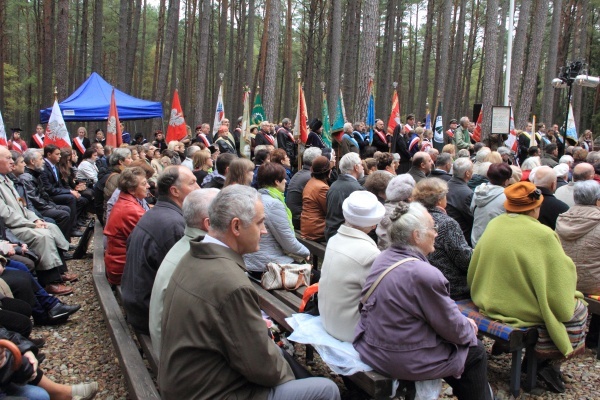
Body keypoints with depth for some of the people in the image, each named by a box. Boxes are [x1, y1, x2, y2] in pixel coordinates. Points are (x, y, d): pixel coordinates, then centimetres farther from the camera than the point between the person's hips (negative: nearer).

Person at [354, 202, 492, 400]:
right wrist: (469, 328, 6)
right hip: (403, 361, -8)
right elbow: (452, 327, -15)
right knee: (475, 351, 12)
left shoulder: (382, 258, -1)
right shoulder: (425, 275, -27)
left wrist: (462, 321, 12)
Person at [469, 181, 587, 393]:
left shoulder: (493, 225, -3)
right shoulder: (543, 235, -21)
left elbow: (474, 271, 7)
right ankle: (550, 363, 15)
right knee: (578, 310, 18)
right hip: (525, 310, -7)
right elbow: (563, 271, -11)